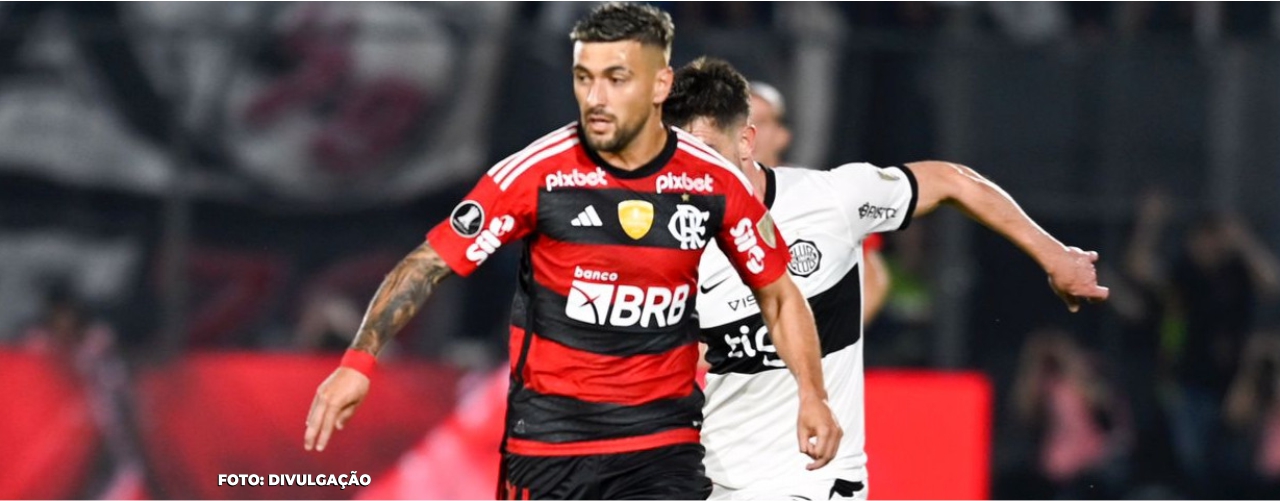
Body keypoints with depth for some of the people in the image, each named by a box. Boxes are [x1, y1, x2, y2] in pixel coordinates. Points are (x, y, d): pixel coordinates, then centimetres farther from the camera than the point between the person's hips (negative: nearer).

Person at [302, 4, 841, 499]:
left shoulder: (714, 183, -4)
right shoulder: (535, 173, -10)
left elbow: (778, 294, 9)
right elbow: (428, 264, -7)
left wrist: (811, 395, -3)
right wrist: (358, 360, -18)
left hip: (665, 441, 1)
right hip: (549, 438, -1)